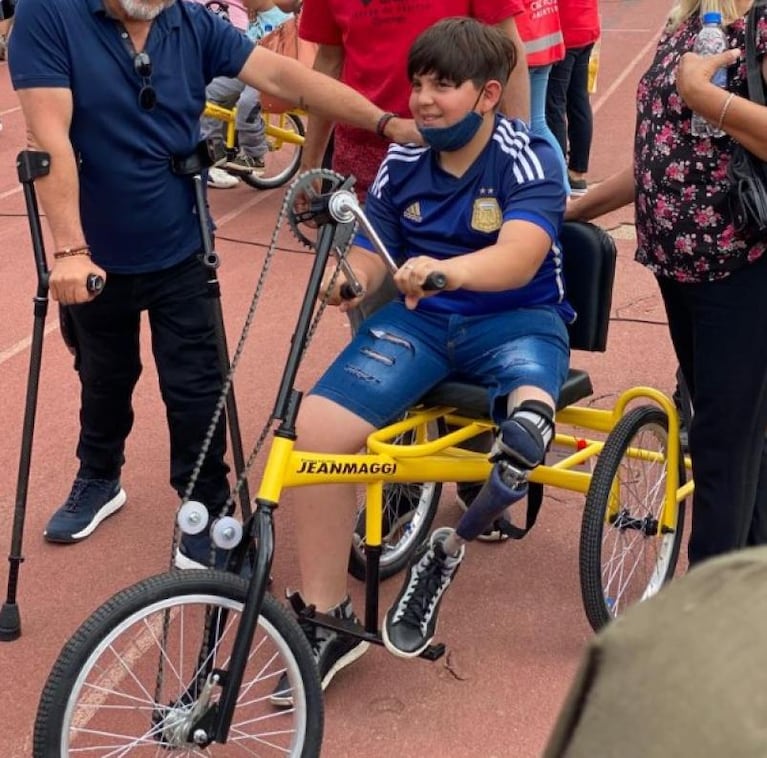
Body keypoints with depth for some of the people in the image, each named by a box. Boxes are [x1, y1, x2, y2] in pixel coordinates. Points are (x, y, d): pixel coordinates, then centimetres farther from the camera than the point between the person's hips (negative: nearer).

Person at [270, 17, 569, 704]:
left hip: (515, 319, -3)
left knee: (527, 430, -37)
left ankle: (446, 552, -6)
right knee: (318, 426, -21)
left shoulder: (528, 158, -10)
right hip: (417, 318, 4)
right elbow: (371, 254, 5)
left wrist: (447, 269, -48)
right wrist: (350, 278, -21)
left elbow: (520, 256, -27)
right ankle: (328, 620, -6)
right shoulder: (403, 161, 3)